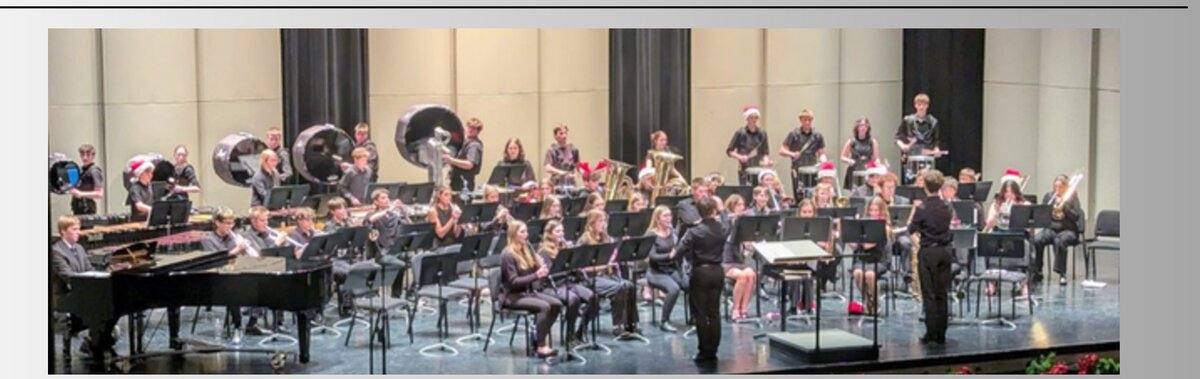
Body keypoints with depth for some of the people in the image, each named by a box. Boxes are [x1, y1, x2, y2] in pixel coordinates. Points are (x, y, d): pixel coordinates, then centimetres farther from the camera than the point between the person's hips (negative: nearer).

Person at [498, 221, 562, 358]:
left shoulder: (526, 250, 10)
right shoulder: (507, 255, -16)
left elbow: (531, 273, 13)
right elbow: (513, 282, -22)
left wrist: (541, 269, -9)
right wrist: (536, 275, -30)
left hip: (527, 292, 8)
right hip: (511, 296, -8)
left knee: (557, 304, -8)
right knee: (544, 306, -28)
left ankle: (538, 337, 1)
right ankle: (541, 347, -25)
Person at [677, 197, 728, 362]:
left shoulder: (695, 231, -15)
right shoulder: (723, 229, -3)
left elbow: (681, 250, -19)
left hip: (700, 272, -4)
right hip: (717, 272, 4)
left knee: (700, 313, 2)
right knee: (714, 312, 10)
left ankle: (705, 351, 3)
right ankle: (713, 350, 12)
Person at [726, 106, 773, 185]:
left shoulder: (762, 133, 8)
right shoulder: (740, 133, -1)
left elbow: (766, 152, 10)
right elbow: (729, 151, 2)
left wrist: (766, 161, -9)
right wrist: (739, 157, -14)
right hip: (744, 170, -3)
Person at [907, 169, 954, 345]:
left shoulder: (922, 208, -14)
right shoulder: (946, 207, 2)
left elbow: (911, 230, -7)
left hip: (928, 252, -5)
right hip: (944, 251, 5)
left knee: (929, 294, 1)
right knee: (942, 294, 9)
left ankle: (931, 333, 0)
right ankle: (941, 334, 12)